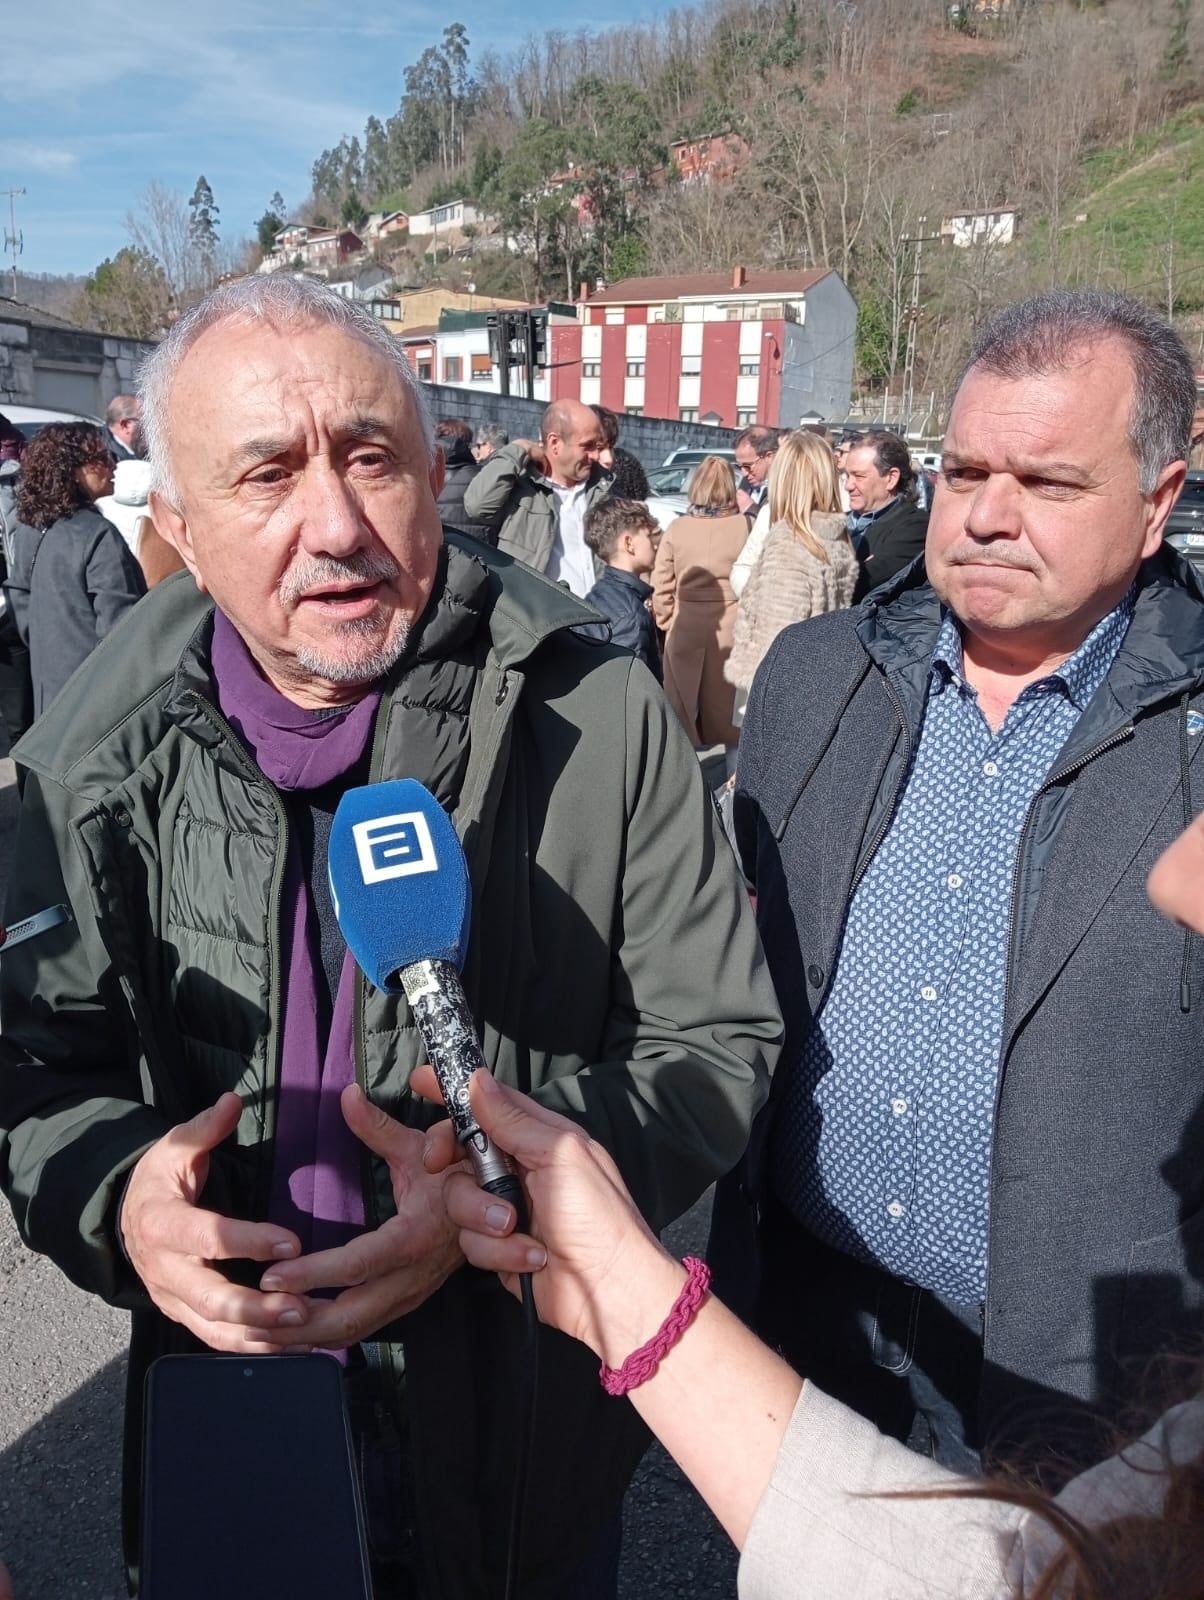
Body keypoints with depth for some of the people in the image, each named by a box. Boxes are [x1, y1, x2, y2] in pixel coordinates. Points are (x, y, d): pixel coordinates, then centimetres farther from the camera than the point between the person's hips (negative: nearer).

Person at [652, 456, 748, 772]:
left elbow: (661, 587, -2)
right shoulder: (745, 527, -8)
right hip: (732, 631, 0)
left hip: (686, 631, 0)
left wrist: (666, 623, 11)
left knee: (683, 713, 12)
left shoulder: (676, 529, -5)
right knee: (731, 712, 12)